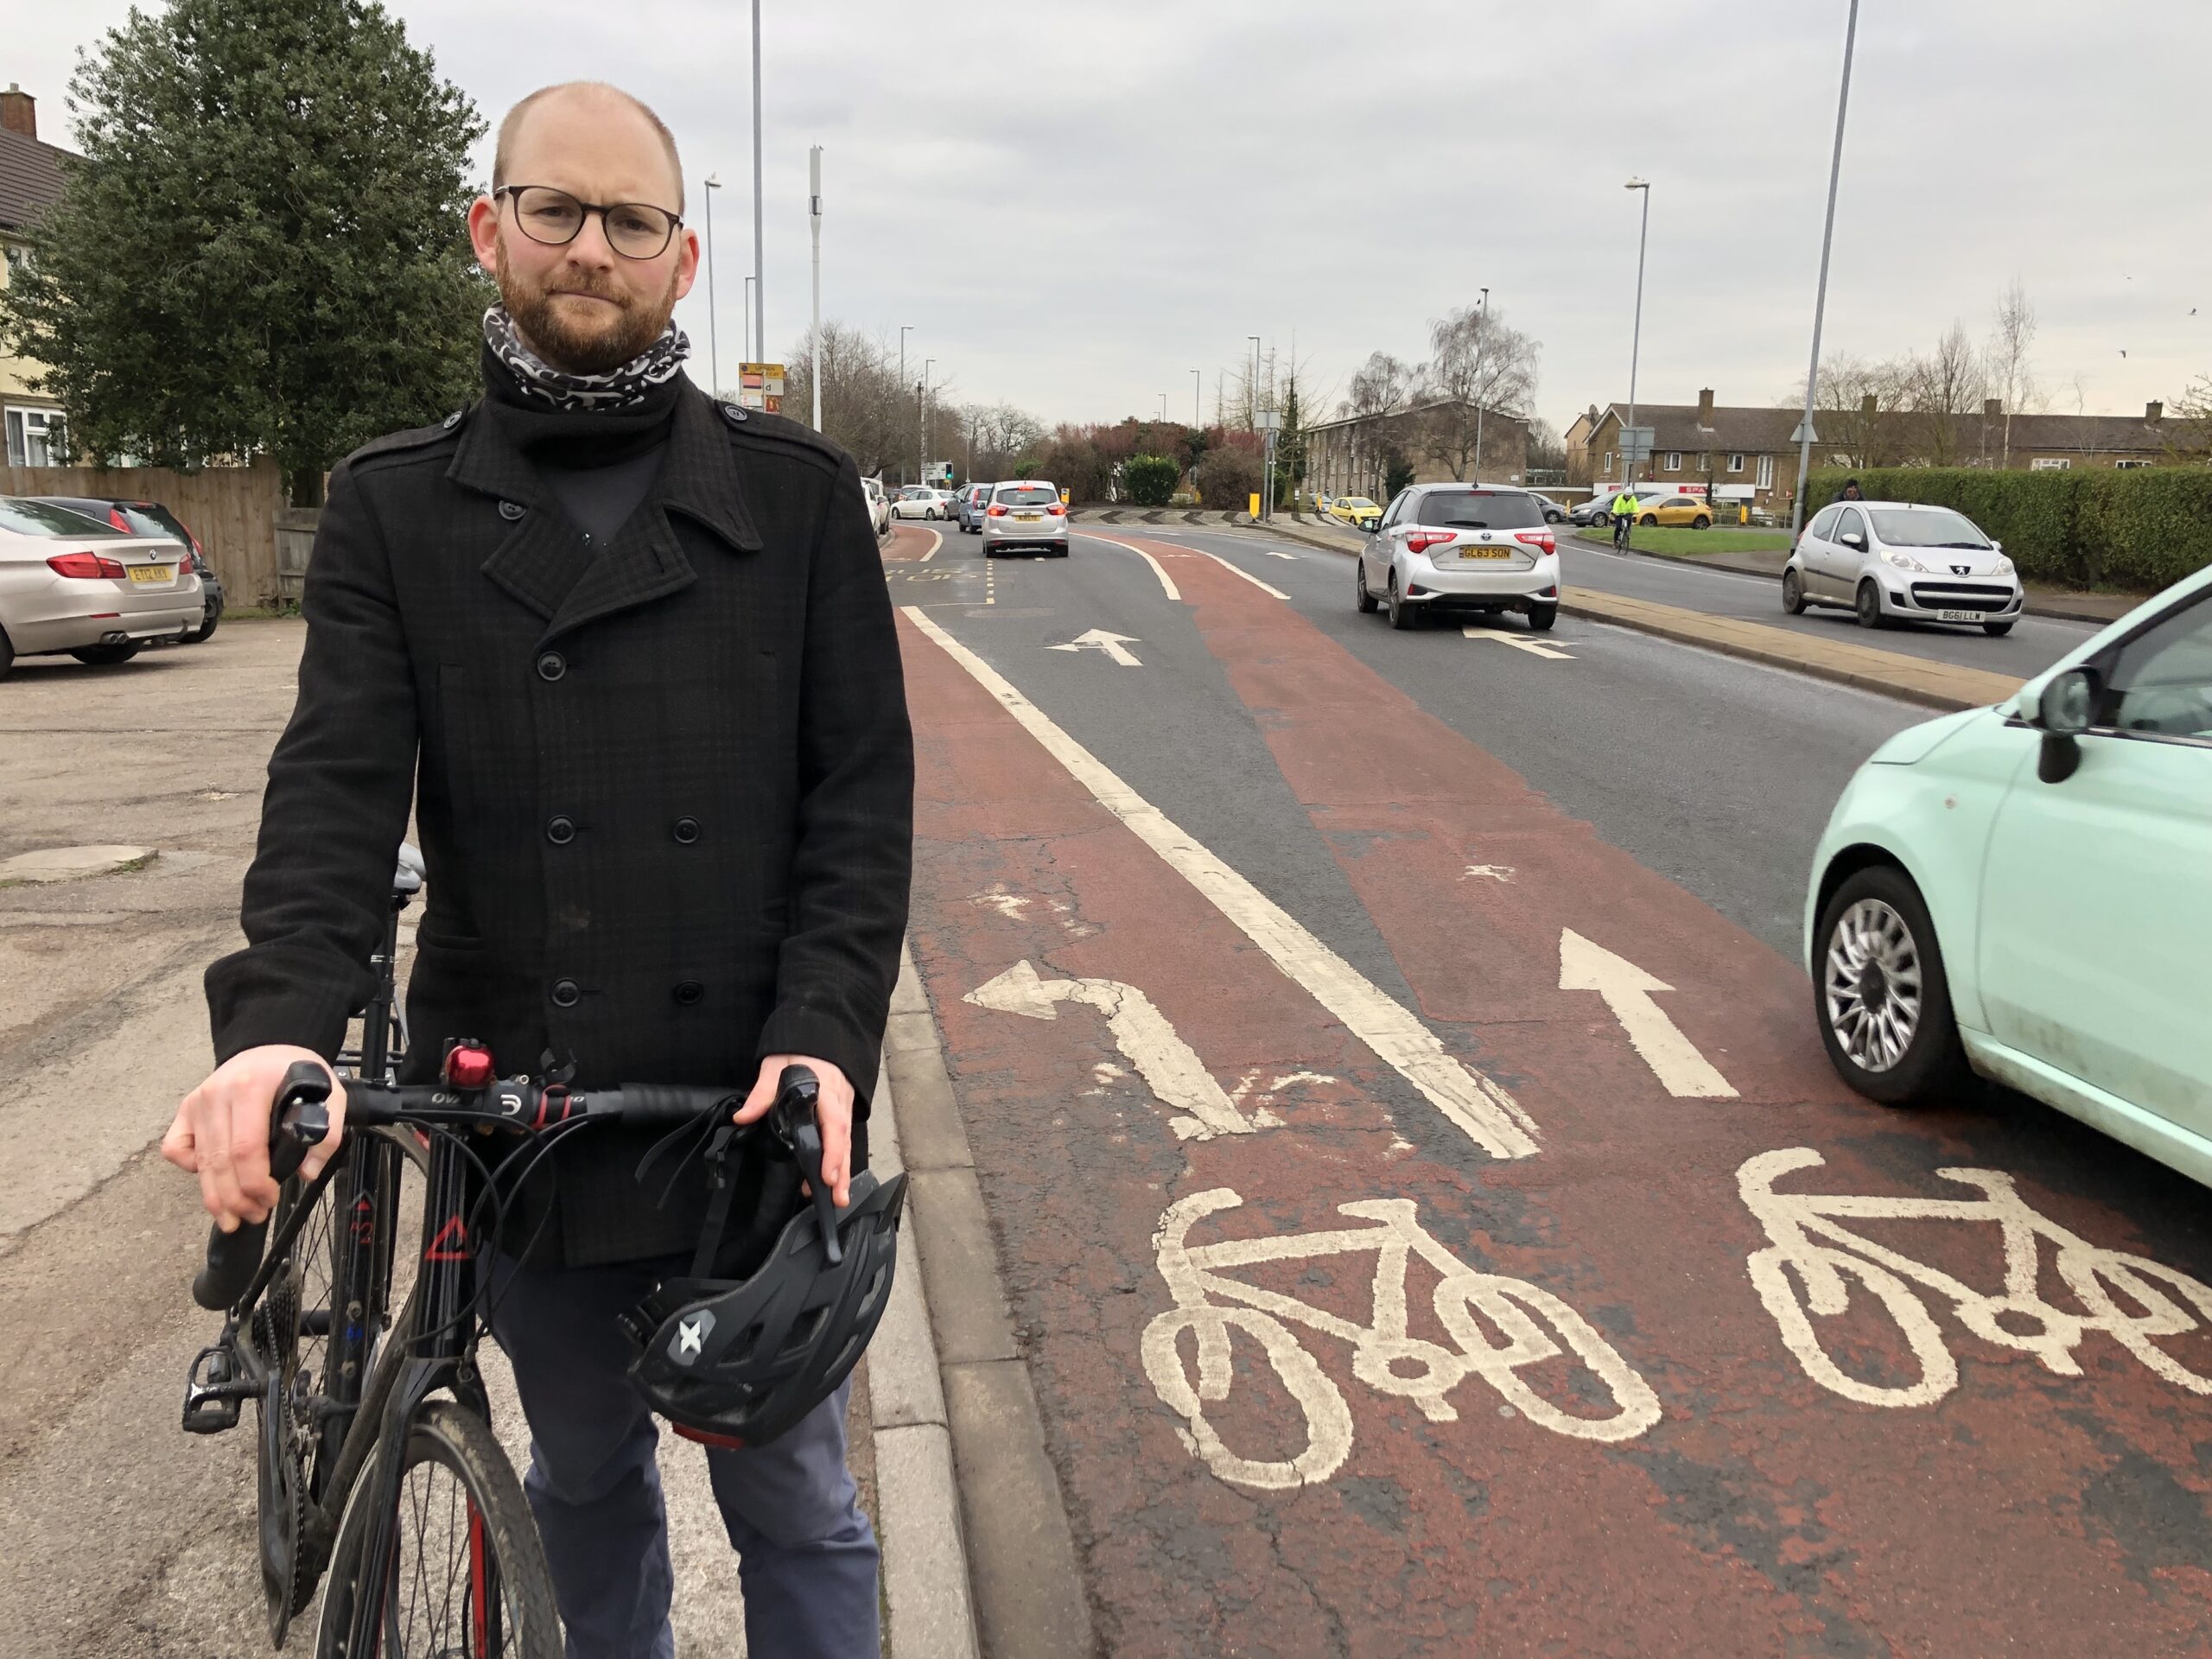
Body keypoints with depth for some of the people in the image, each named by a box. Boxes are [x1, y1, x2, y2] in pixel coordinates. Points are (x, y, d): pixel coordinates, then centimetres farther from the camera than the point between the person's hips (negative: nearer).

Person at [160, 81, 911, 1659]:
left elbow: (862, 792, -5)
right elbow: (335, 786, -7)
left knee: (793, 1499, 12)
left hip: (759, 1117, -1)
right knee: (583, 1479, 22)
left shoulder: (796, 492, 0)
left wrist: (824, 1040, -17)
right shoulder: (395, 509, 4)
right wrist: (281, 1021, -24)